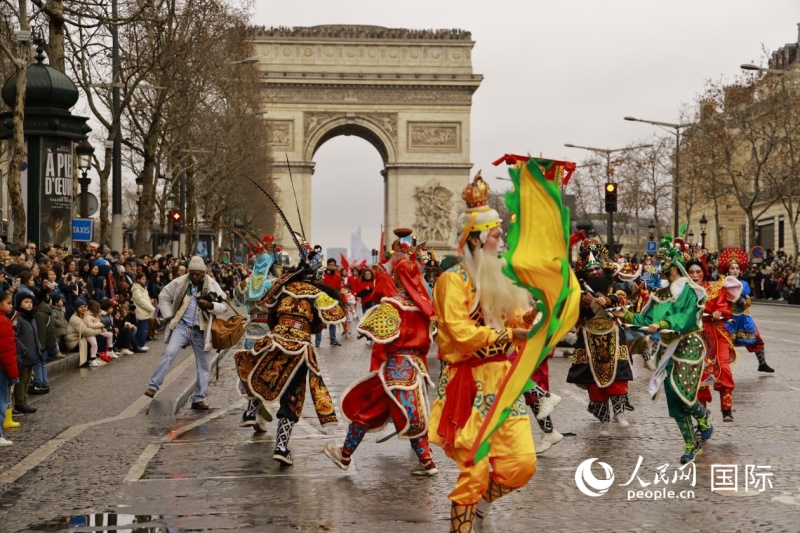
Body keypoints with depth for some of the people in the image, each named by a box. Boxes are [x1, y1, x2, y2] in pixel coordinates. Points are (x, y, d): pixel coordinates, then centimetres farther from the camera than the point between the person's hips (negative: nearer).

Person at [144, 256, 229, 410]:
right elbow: (164, 296, 11)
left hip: (201, 330, 1)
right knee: (169, 352, -20)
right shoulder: (180, 282, -1)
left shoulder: (212, 285, -2)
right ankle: (153, 386, -15)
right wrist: (169, 316, 2)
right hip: (182, 326, -1)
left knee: (204, 364, 4)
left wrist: (210, 305, -19)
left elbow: (224, 306, 0)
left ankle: (198, 399, 15)